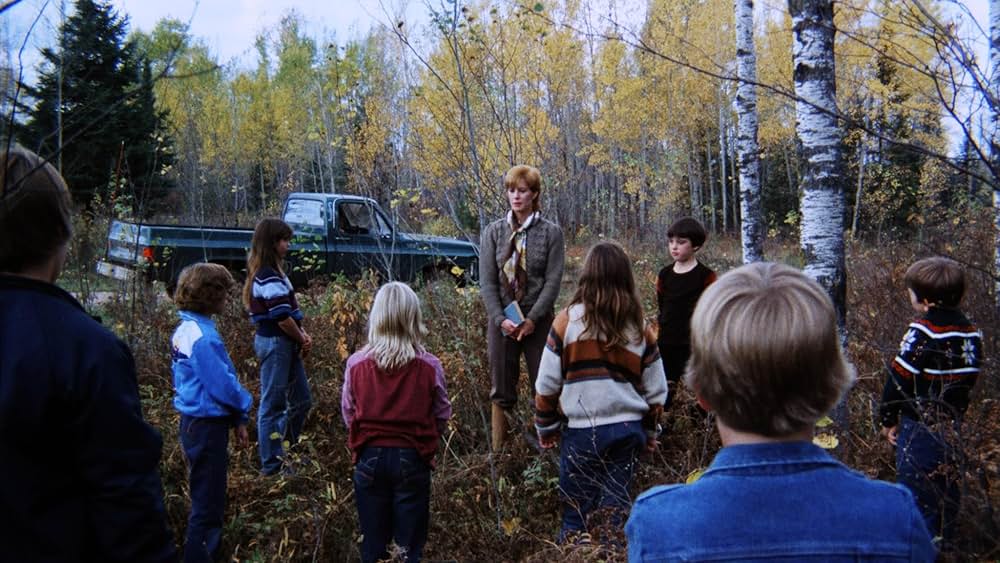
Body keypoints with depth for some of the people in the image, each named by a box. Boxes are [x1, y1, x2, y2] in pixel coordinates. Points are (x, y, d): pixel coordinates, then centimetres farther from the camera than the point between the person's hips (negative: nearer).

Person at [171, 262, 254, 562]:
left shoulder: (187, 329, 8)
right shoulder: (202, 336, -23)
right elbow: (222, 385, -23)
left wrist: (236, 419, 12)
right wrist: (244, 406, -2)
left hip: (196, 422, 10)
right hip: (207, 426, -10)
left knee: (207, 498, 22)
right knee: (207, 504, 2)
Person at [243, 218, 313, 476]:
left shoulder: (268, 272, 13)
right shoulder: (269, 277, -18)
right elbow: (282, 318, -22)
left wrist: (302, 334, 5)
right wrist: (302, 340, -7)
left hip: (284, 344, 10)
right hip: (276, 343, -10)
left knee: (301, 400, 18)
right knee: (273, 404, 1)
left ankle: (279, 451, 30)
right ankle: (272, 464, 13)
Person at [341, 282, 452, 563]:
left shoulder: (356, 364, -9)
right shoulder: (429, 366, -12)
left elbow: (348, 414, 2)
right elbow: (442, 416, -1)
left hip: (370, 458, 1)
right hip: (412, 459, -1)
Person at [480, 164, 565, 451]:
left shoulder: (551, 232, 0)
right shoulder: (494, 231, 4)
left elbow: (553, 280, -5)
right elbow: (486, 281, 0)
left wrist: (532, 319, -13)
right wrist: (500, 319, -10)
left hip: (538, 320, -1)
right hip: (501, 320, 1)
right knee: (502, 389, 5)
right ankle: (499, 451, 13)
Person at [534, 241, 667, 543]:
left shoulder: (568, 320, -8)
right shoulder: (640, 327, 1)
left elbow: (547, 383, -5)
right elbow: (656, 389, 7)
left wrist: (546, 427, 8)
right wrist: (649, 431, 21)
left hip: (582, 431, -2)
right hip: (628, 430, 3)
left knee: (575, 511, 10)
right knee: (616, 508, 13)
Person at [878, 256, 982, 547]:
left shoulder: (923, 331, -20)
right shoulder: (971, 332, 2)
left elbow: (899, 379, -17)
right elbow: (969, 378, 11)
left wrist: (888, 418, -5)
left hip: (920, 425, -7)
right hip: (952, 424, 8)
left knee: (916, 489, 2)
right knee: (947, 485, 19)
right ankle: (945, 542, 31)